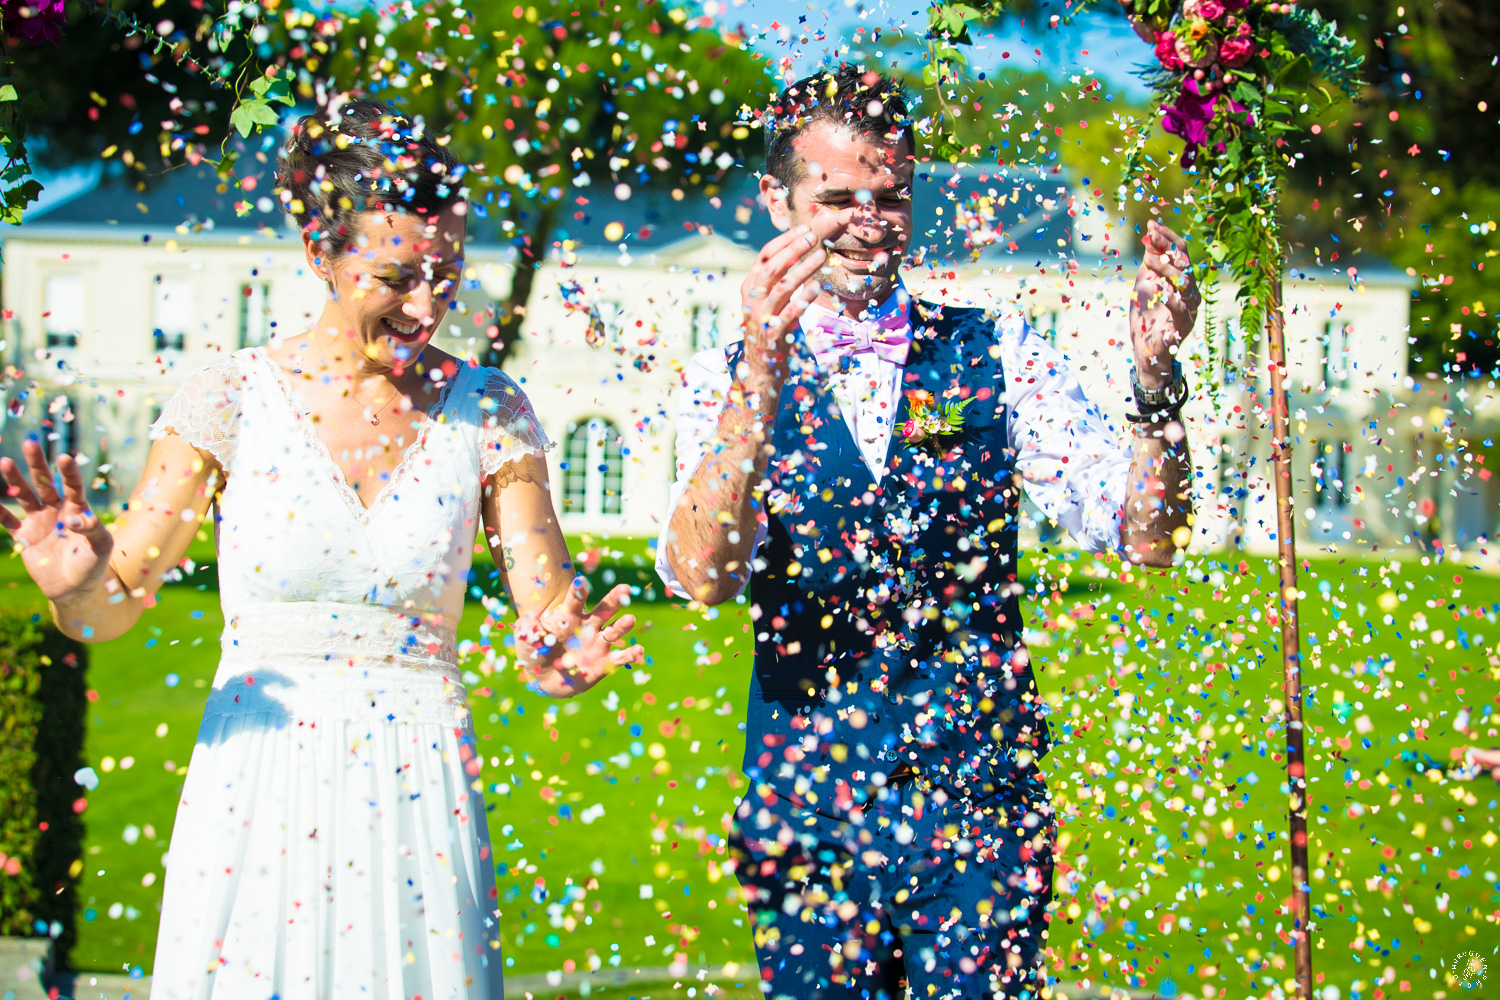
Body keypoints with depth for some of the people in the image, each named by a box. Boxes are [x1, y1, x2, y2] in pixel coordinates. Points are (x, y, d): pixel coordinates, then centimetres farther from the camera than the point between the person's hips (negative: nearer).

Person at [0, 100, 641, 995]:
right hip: (257, 793, -1)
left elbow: (551, 614, -2)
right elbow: (110, 611, 1)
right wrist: (72, 583, -22)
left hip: (419, 801, 1)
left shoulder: (489, 412, 2)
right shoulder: (235, 396, -2)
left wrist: (562, 661, -25)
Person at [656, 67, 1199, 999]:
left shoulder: (995, 355, 4)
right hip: (808, 816, 0)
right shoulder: (725, 381, 1)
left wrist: (1155, 375, -24)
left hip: (984, 815, 0)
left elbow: (1149, 537, -6)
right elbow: (701, 575, -18)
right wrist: (762, 370, -32)